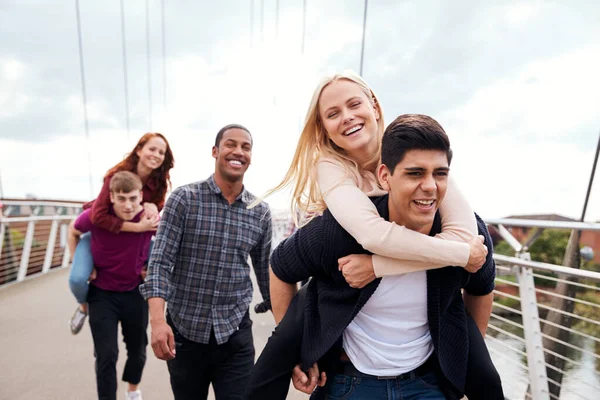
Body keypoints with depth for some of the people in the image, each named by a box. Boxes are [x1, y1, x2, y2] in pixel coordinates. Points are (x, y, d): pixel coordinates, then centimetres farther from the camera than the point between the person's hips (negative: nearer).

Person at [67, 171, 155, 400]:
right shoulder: (96, 215, -22)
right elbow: (73, 232, 3)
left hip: (135, 292, 2)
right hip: (102, 294, -1)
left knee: (138, 349, 18)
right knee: (106, 354, -1)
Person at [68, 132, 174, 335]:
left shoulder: (159, 183, -15)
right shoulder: (118, 174, -27)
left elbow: (155, 215, -6)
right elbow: (98, 216, -34)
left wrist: (151, 207, -29)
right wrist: (137, 227, -39)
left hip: (132, 236, 4)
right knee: (77, 279, -23)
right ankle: (85, 305, 14)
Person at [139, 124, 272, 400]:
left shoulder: (261, 212, -2)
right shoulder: (184, 199, -9)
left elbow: (266, 272, 6)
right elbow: (160, 262, -11)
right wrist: (158, 320, -23)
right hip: (183, 331, 0)